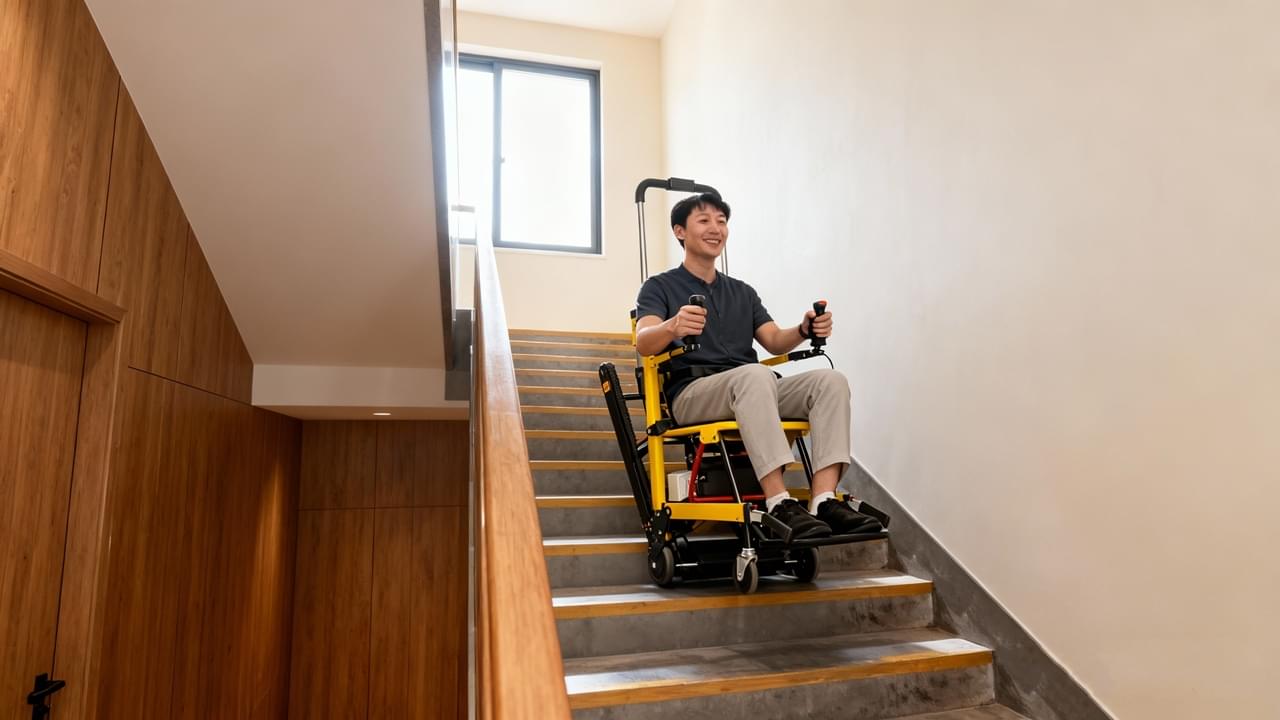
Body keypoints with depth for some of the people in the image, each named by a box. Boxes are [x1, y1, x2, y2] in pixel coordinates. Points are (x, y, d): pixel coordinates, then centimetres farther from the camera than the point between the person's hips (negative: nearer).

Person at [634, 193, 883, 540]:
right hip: (693, 394, -5)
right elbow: (643, 343, -9)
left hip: (752, 393, 5)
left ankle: (824, 500, -33)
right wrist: (673, 327, -32)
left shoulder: (742, 292, 26)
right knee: (755, 374, -37)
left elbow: (775, 342, 15)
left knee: (831, 380, -20)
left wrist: (804, 330, -9)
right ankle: (780, 504, -41)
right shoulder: (660, 287, 10)